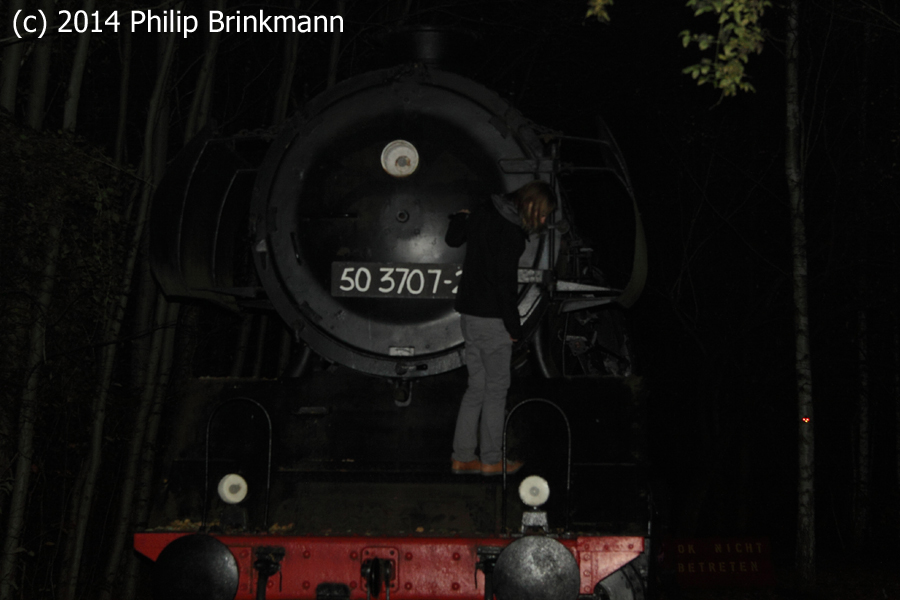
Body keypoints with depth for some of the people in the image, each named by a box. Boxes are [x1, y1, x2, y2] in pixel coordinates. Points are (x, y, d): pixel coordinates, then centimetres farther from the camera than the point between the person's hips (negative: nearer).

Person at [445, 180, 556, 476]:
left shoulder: (483, 214, 8)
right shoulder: (510, 231, -17)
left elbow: (453, 239, 24)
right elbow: (505, 282, -20)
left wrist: (459, 219, 45)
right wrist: (513, 326, -13)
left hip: (469, 313, 9)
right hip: (491, 318, -9)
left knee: (477, 387, 13)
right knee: (496, 388, 0)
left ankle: (462, 456, 14)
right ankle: (491, 460, 5)